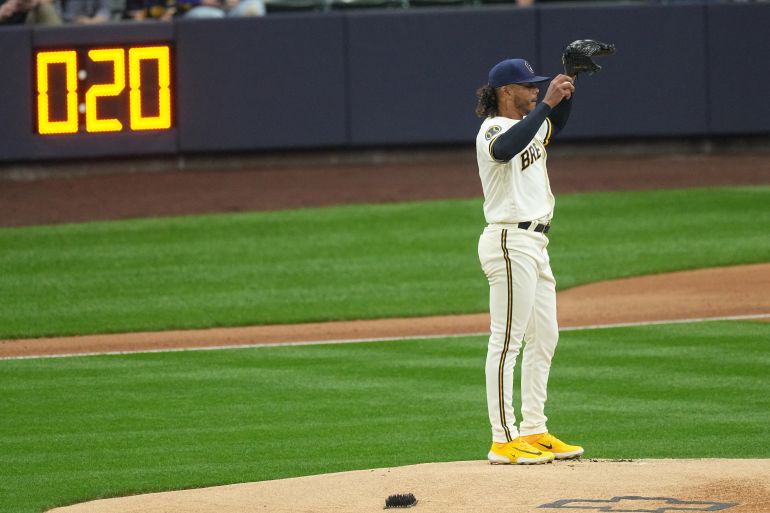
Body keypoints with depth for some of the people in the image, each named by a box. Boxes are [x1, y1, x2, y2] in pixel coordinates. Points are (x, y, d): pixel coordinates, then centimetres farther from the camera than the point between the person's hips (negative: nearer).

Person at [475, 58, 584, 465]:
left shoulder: (531, 125, 15)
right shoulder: (493, 130, -13)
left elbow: (555, 126, 34)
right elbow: (506, 148, -36)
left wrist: (565, 93, 13)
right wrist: (546, 103, -36)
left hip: (535, 245, 10)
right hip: (509, 243, -10)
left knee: (544, 338, 13)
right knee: (507, 340, -10)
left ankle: (534, 431, 20)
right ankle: (503, 440, -11)